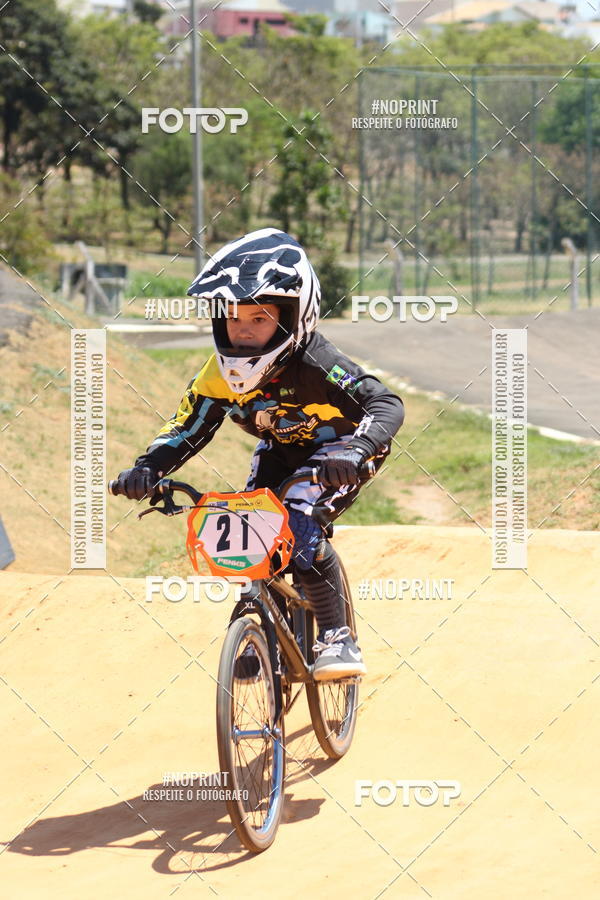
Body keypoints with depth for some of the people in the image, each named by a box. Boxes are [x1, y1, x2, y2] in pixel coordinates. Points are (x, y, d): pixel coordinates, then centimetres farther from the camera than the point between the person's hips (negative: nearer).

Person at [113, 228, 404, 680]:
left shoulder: (314, 364, -35)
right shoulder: (220, 374, -19)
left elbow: (385, 404, -43)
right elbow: (186, 428, -15)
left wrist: (356, 451, -63)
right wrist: (148, 468, -35)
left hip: (335, 449, -6)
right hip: (280, 451, 6)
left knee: (300, 526, -28)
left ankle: (338, 637, -14)